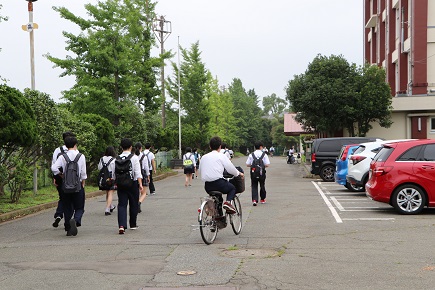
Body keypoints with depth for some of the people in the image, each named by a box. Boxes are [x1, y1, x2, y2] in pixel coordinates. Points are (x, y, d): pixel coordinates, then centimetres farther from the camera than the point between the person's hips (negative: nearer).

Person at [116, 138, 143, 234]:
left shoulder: (117, 158, 2)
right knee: (133, 204, 13)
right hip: (133, 183, -2)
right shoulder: (134, 157, -7)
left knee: (122, 205, 0)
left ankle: (121, 226, -17)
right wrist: (140, 184, -7)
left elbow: (114, 173, 7)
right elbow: (138, 173, -10)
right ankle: (133, 225, 26)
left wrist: (116, 183, 21)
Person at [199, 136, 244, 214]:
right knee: (232, 188, 23)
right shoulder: (221, 156, -1)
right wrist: (239, 173, 19)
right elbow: (231, 169, -1)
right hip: (219, 183, -4)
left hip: (207, 187, 5)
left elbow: (200, 171, 16)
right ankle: (228, 201, -6)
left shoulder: (204, 157, 12)